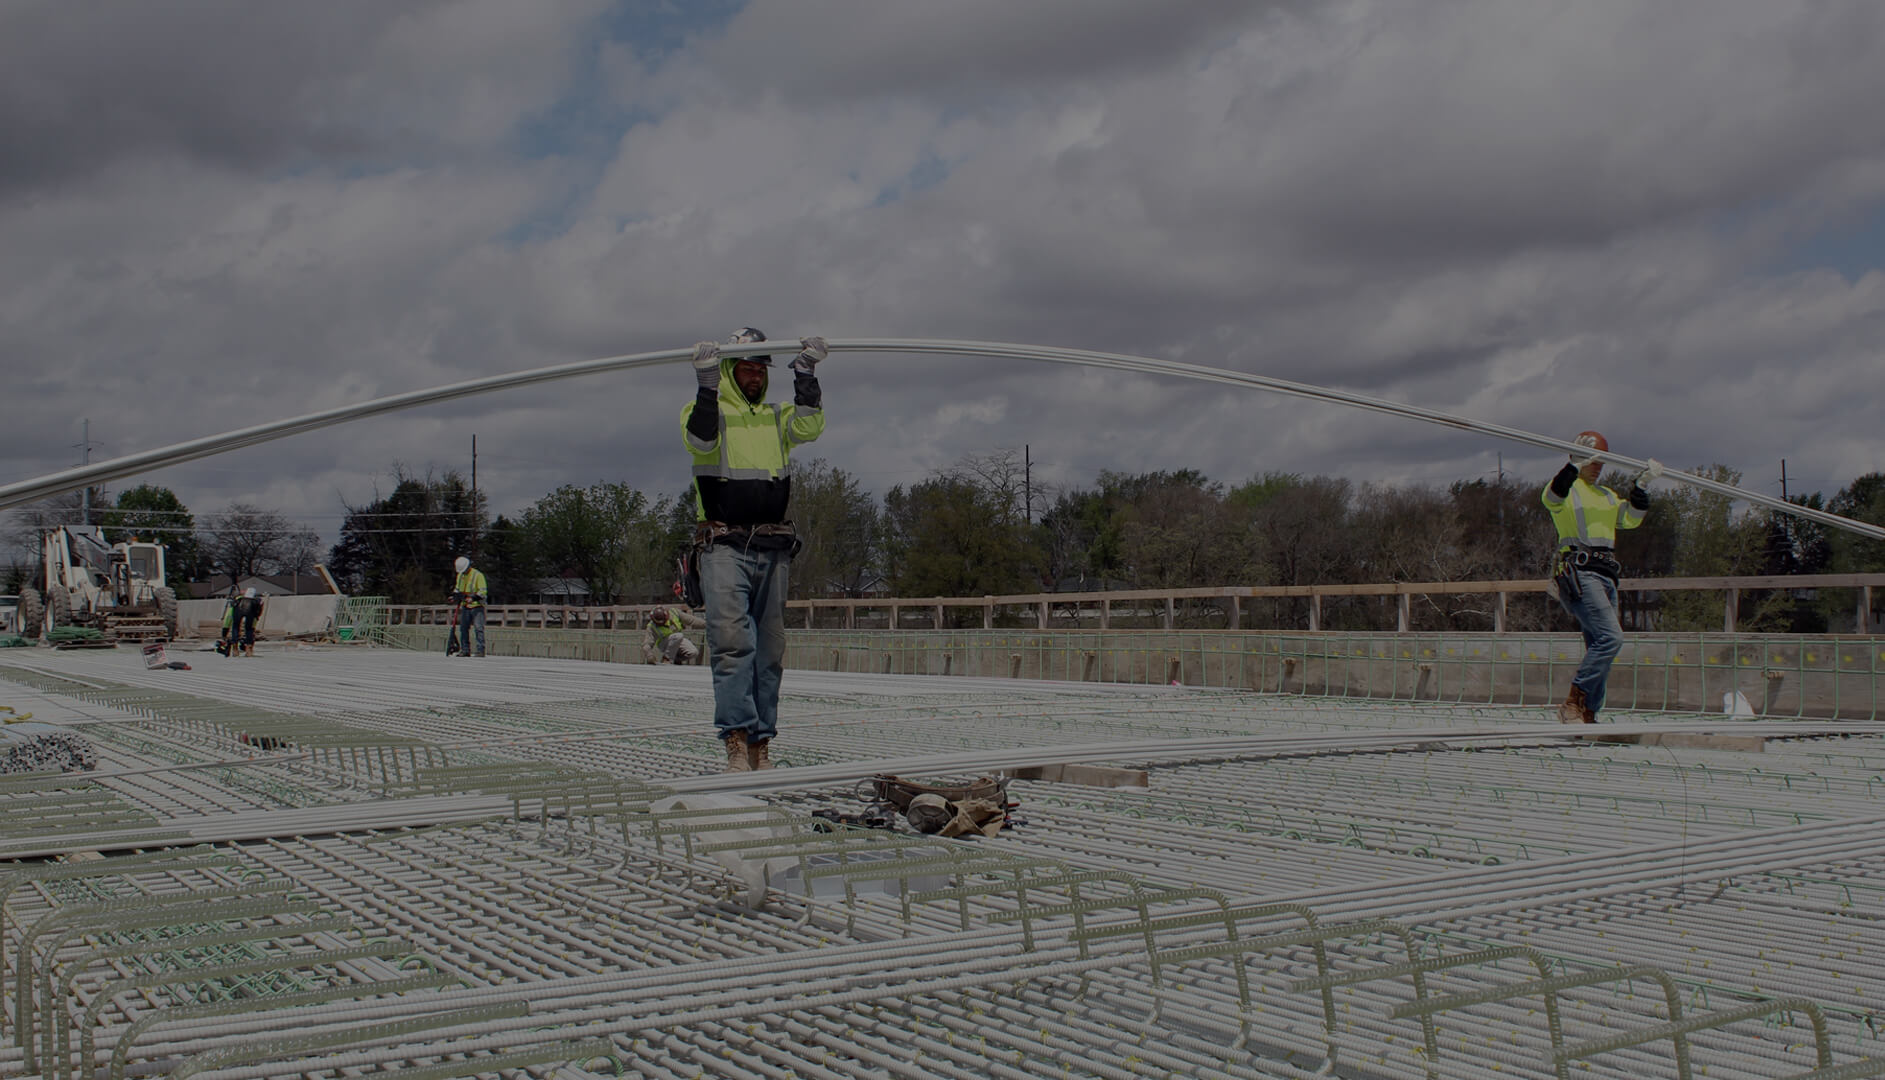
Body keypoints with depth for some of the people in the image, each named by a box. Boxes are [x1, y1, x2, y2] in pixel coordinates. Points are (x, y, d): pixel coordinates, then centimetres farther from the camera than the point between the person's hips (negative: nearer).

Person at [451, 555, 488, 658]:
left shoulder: (478, 575, -10)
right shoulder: (460, 575, 12)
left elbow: (483, 591, -14)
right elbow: (457, 589, 26)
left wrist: (474, 597, -27)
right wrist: (456, 595, 5)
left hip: (477, 606, -7)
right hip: (465, 607, 7)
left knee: (479, 628, -11)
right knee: (463, 628, 6)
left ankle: (481, 650, -11)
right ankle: (465, 650, 12)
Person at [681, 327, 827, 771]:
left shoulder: (777, 417, 18)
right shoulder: (710, 410, 7)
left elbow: (809, 426, -2)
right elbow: (700, 440, -15)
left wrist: (806, 375, -11)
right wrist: (707, 385, -24)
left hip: (773, 548, 5)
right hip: (724, 546, -5)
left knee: (770, 648, 5)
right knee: (731, 640, -17)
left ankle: (762, 743, 10)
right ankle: (737, 741, -21)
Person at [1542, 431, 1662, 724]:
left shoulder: (1607, 496, 26)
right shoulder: (1568, 488, 1)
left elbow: (1629, 518, 17)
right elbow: (1551, 498, -22)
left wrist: (1642, 486, 5)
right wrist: (1575, 465, -34)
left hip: (1606, 577, 9)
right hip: (1579, 573, -9)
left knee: (1600, 647, 5)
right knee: (1611, 637, -22)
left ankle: (1588, 714, 9)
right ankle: (1572, 704, -21)